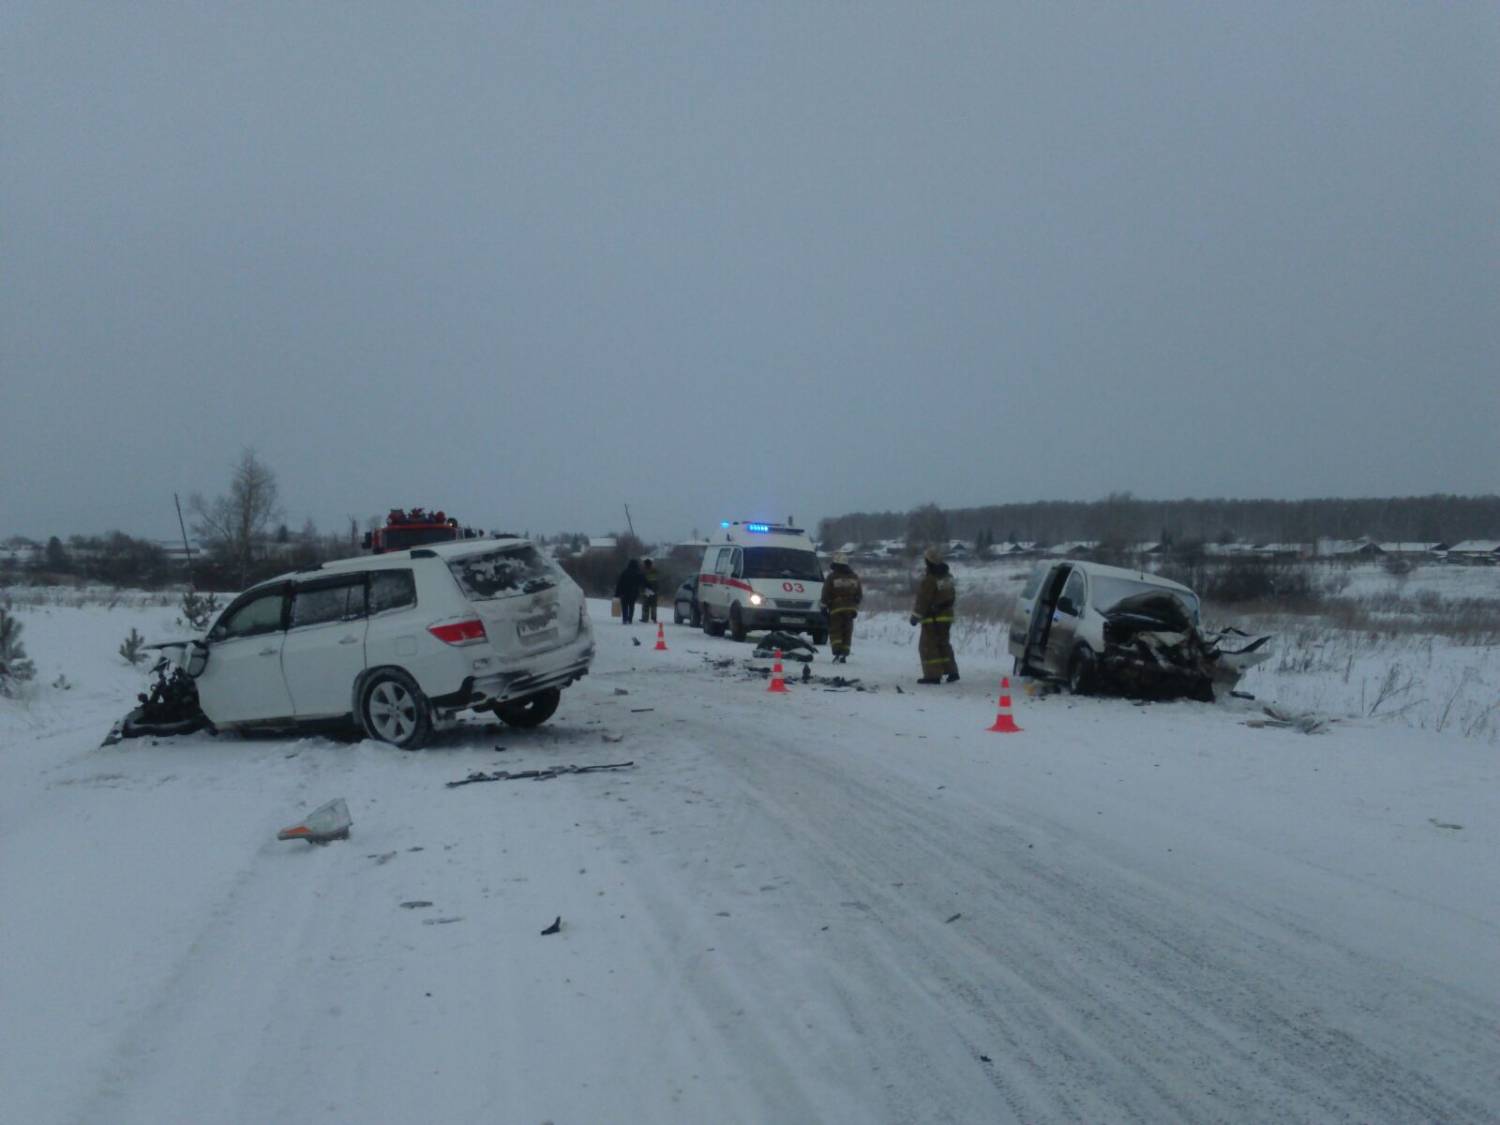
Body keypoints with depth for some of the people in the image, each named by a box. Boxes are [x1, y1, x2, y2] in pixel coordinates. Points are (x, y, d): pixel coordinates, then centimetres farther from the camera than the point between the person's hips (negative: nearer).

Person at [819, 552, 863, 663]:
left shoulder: (831, 577, -6)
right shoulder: (854, 577, 9)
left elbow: (825, 595, -6)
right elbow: (859, 595, 13)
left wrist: (824, 608, 4)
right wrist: (855, 608, 20)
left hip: (836, 609, -4)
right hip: (850, 609, 4)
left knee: (835, 632, 0)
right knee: (847, 633, 8)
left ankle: (837, 653, -17)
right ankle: (844, 656, 4)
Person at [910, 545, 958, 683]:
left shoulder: (929, 579, -21)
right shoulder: (948, 577, 7)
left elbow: (923, 600, -19)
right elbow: (953, 596, 17)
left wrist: (916, 616, -11)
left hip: (932, 618, -8)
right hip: (946, 616, 8)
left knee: (928, 646, -2)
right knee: (944, 644, 20)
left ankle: (933, 675, -7)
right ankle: (952, 671, 19)